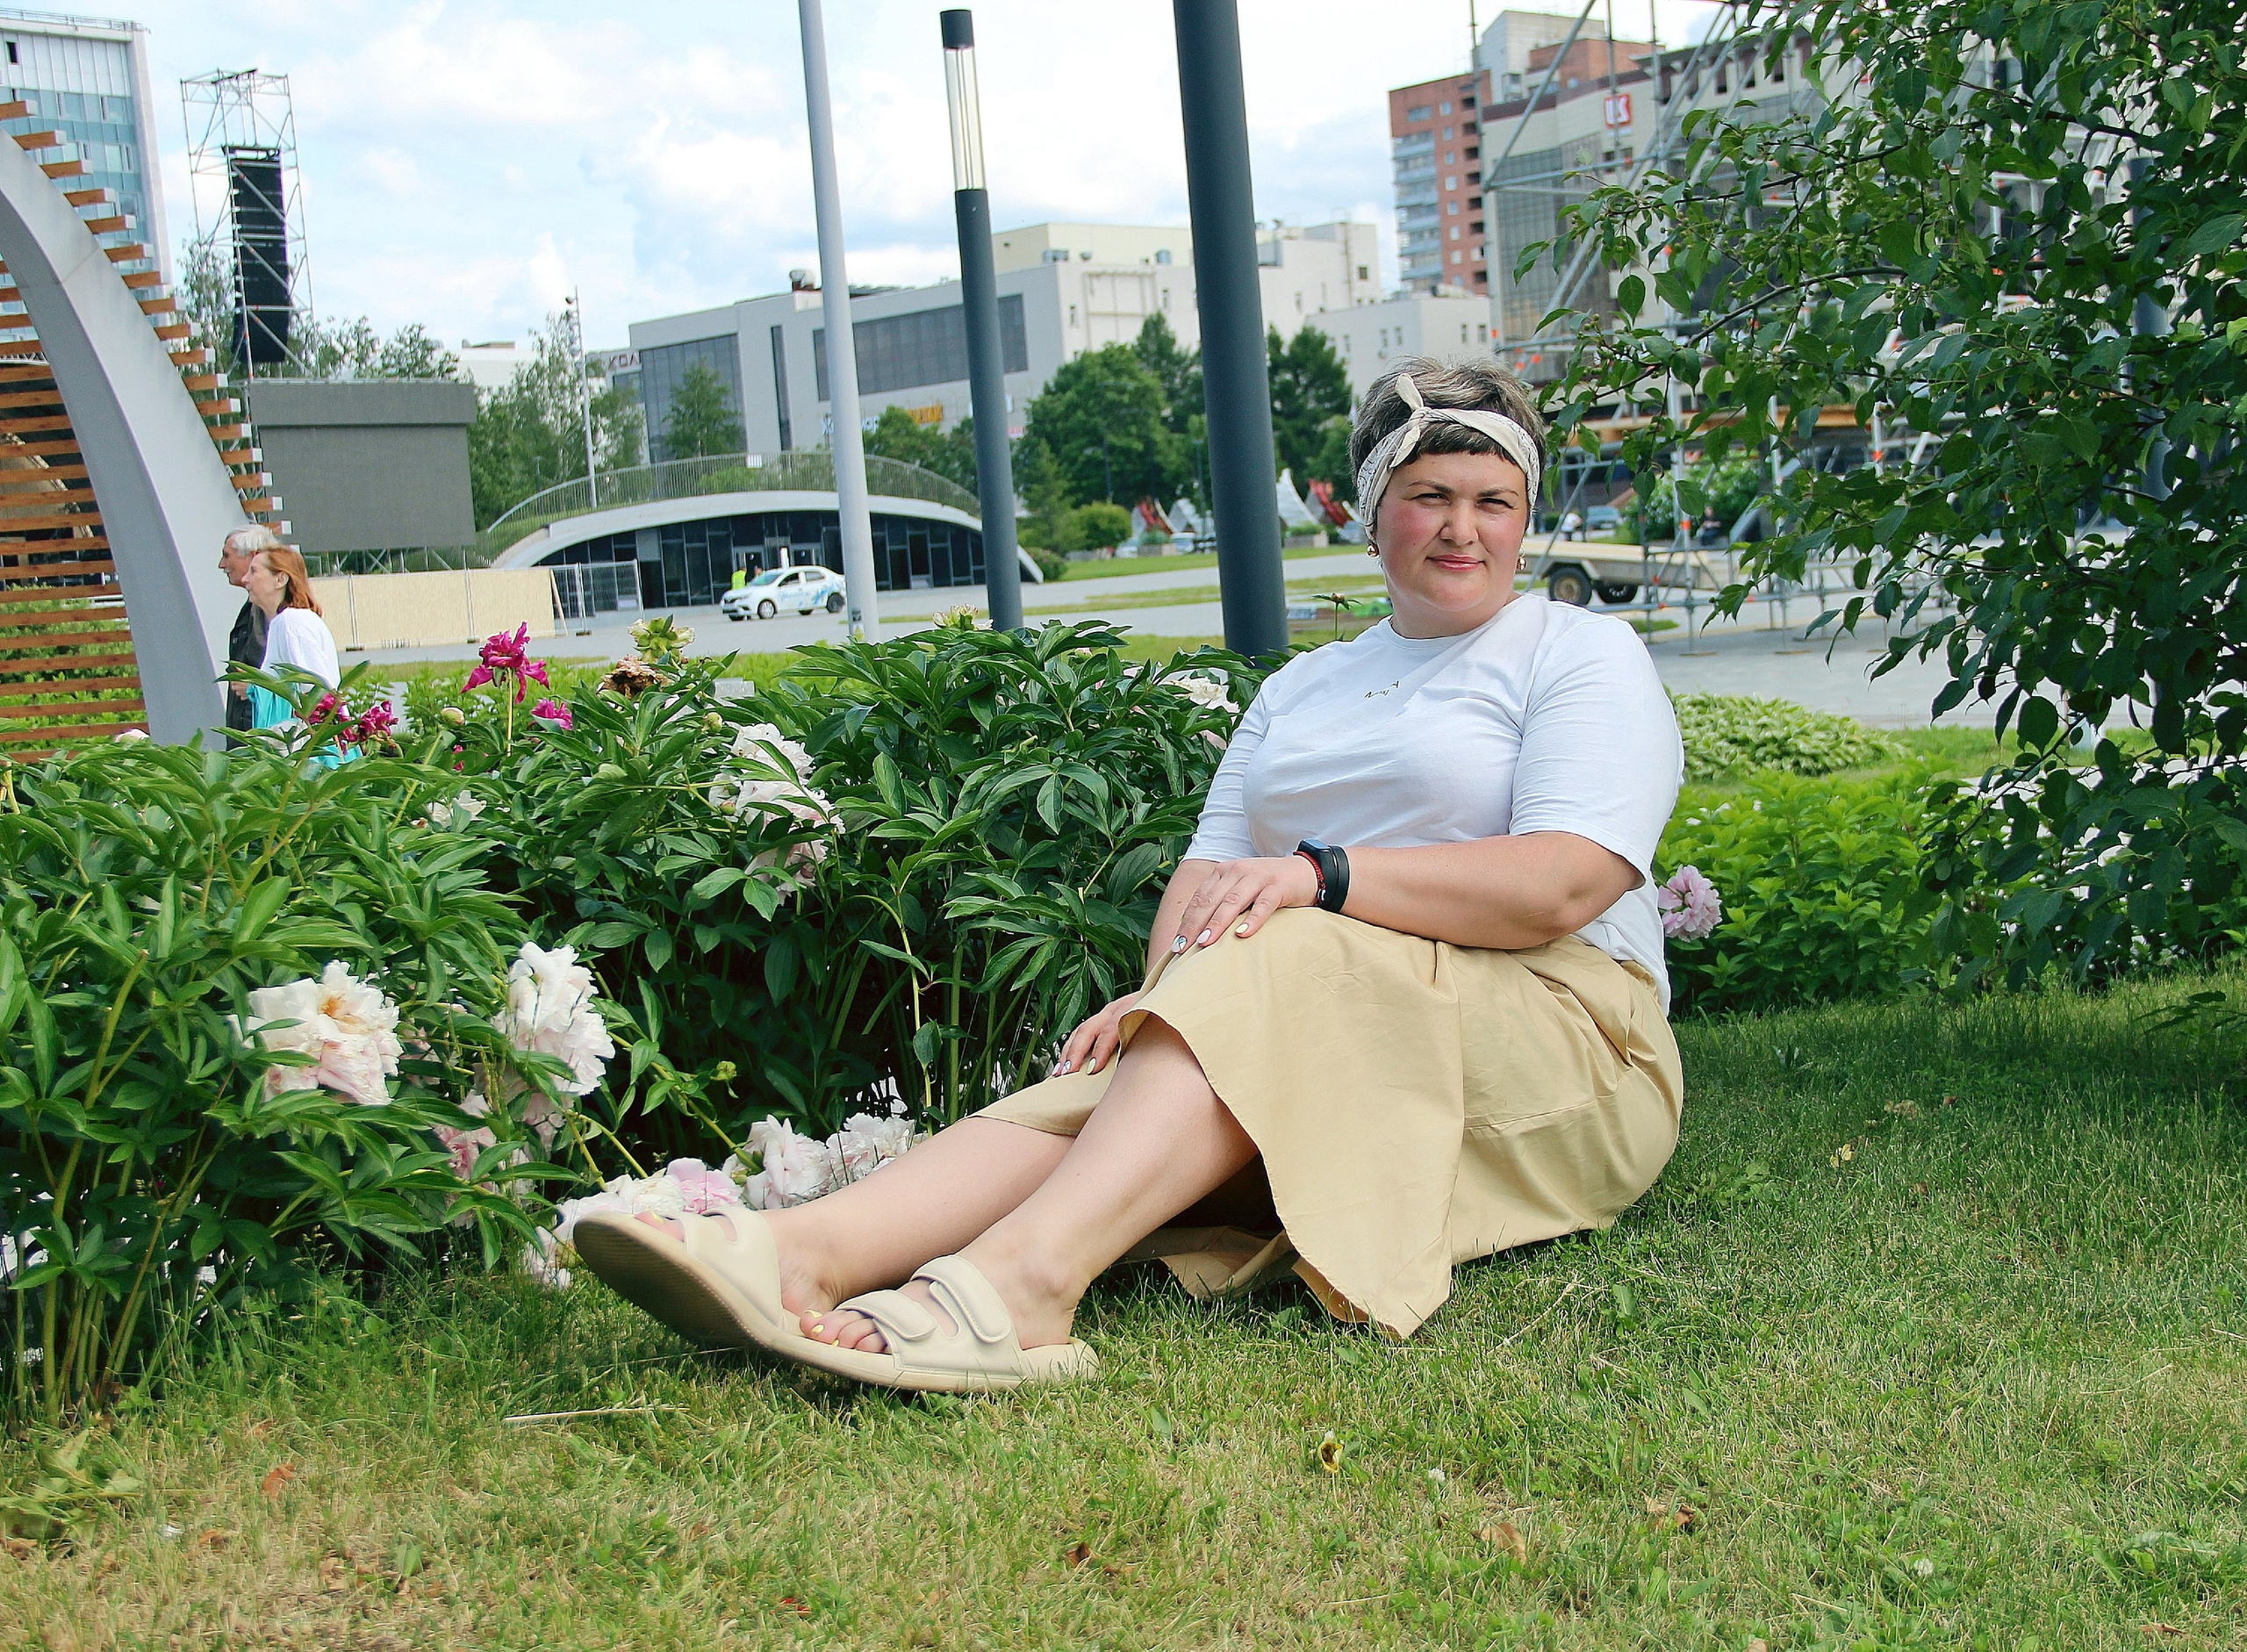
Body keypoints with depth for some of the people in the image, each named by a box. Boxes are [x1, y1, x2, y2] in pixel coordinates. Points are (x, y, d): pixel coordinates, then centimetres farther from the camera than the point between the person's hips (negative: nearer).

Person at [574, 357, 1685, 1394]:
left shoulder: (1585, 656, 7)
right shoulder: (1300, 689, 25)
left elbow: (1563, 885, -11)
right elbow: (1214, 864, 11)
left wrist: (1321, 874, -22)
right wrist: (1164, 992, -12)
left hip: (1558, 1038, -4)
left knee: (1280, 962, -34)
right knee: (1103, 1083, -26)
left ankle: (1022, 1273, -54)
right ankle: (807, 1248, -49)